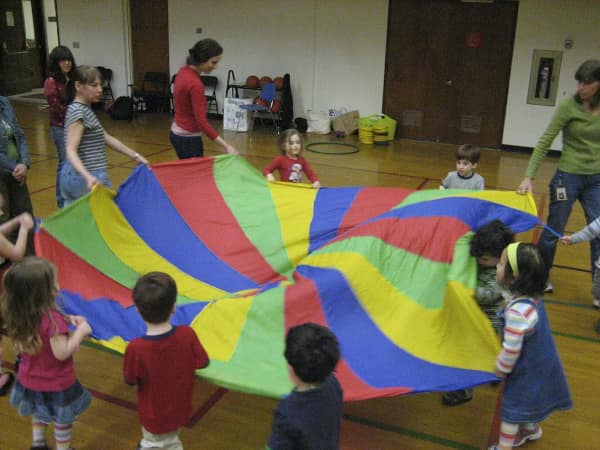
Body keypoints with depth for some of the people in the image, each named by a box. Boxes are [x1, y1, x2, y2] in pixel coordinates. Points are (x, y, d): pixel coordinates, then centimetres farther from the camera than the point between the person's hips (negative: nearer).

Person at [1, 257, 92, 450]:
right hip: (56, 384, -7)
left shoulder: (19, 313, -13)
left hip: (29, 380, 7)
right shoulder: (52, 318, -36)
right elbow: (62, 353, -31)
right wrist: (80, 332, -21)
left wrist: (66, 319, -6)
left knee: (39, 411, 35)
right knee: (63, 420, 18)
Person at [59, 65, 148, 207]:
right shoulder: (78, 112, -16)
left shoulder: (85, 110, 12)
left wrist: (136, 156, 18)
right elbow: (71, 151, -25)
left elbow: (107, 138, 17)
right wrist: (88, 177, -40)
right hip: (88, 180, -9)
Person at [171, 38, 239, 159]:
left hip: (179, 133, 10)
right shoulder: (195, 83, -24)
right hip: (188, 138, -10)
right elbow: (202, 122, -28)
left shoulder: (184, 71, 4)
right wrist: (226, 146, -33)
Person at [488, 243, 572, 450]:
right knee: (527, 400, 32)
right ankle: (531, 429, 56)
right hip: (539, 364, 8)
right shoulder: (532, 297, -10)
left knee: (511, 409, 10)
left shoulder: (517, 311, -38)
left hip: (526, 372, -8)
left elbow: (511, 350, -30)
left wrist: (500, 369, -13)